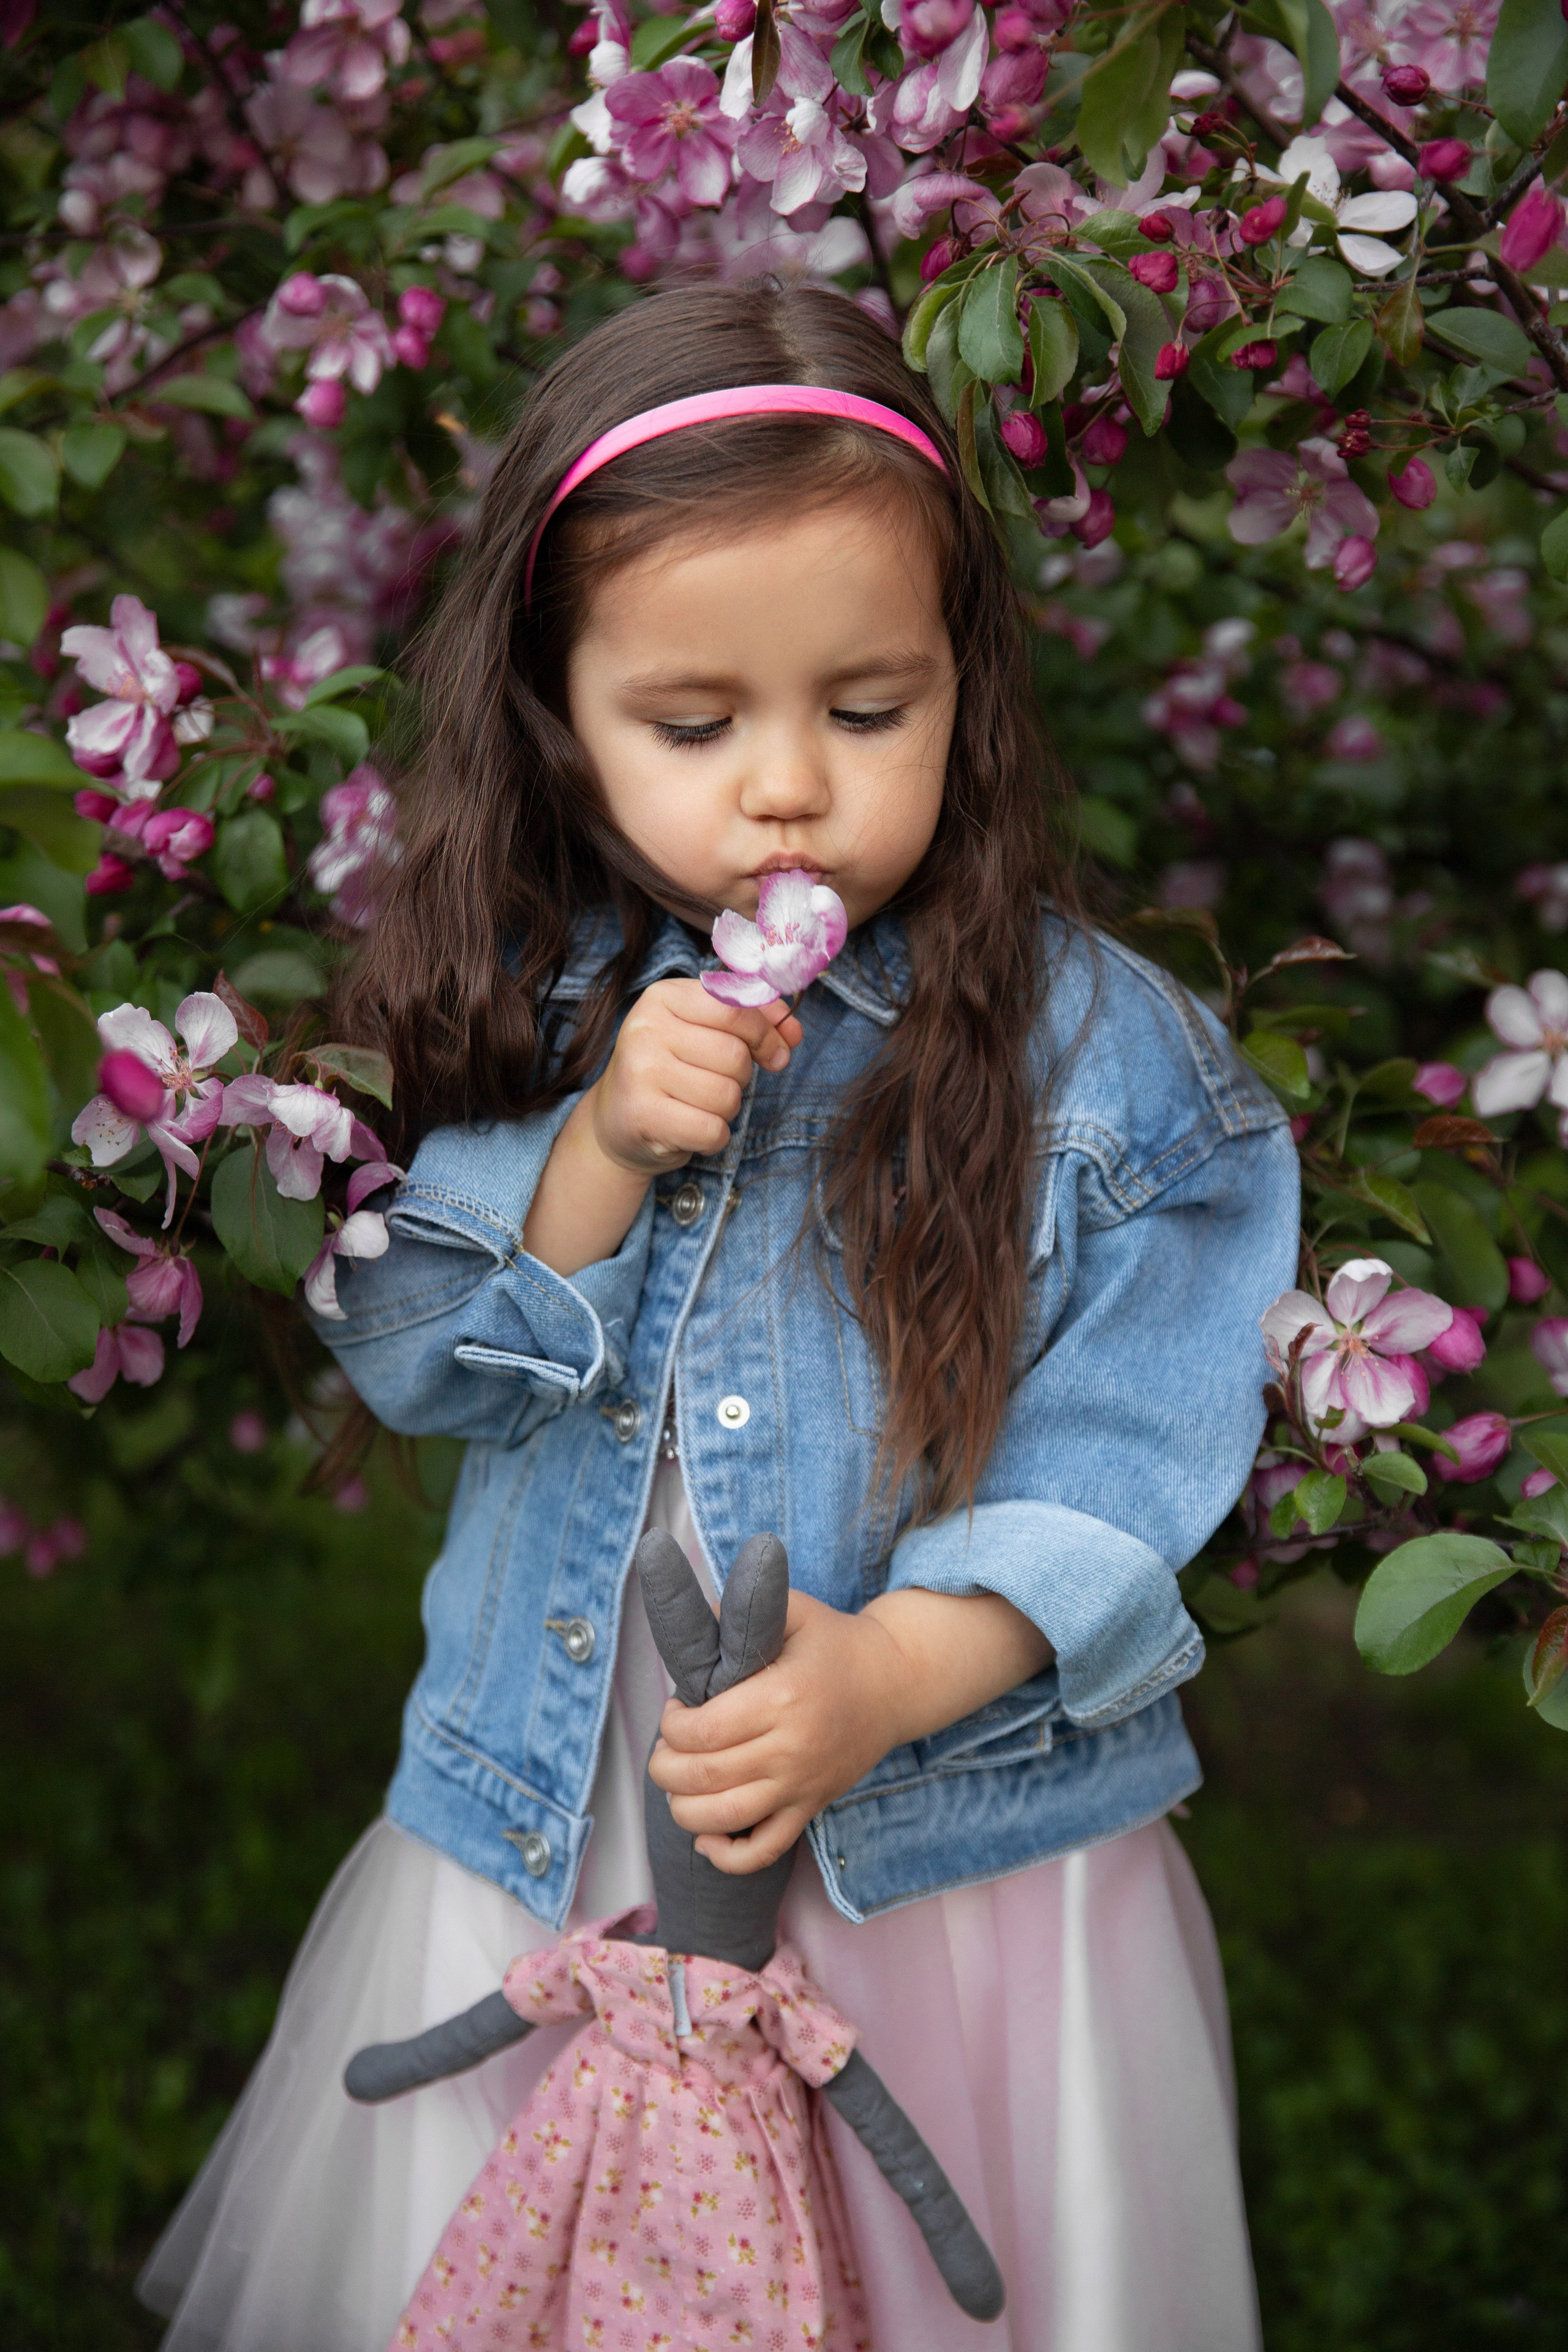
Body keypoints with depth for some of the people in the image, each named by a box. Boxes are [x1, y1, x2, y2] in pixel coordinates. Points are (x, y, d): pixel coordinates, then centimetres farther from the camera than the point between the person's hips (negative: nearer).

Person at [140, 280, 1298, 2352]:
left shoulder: (1107, 1056, -11)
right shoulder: (534, 1007, -1)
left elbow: (1118, 1480, -11)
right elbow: (404, 1355, -3)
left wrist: (898, 1670, -27)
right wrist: (596, 1150, -18)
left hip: (953, 1855, -2)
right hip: (550, 1847, 3)